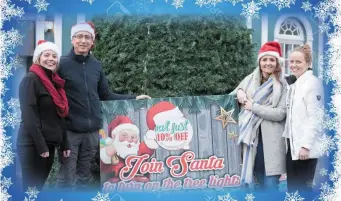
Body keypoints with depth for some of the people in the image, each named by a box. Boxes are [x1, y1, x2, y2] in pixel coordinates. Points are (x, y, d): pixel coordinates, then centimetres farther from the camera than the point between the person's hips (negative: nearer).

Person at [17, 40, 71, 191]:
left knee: (39, 187, 12)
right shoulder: (30, 79, -9)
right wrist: (41, 146, -19)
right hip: (33, 145, -8)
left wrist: (65, 144, 12)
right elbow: (29, 116, -16)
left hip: (49, 144, 8)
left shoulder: (54, 81, 15)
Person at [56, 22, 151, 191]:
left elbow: (105, 95, 14)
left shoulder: (96, 65, 7)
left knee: (84, 175, 14)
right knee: (67, 177, 0)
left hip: (93, 131, 4)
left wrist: (134, 98, 12)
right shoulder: (62, 64, -7)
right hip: (70, 130, -4)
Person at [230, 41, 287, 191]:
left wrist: (253, 106, -10)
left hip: (271, 140, -3)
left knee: (271, 185, -4)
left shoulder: (282, 85, -1)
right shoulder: (250, 80, 10)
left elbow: (280, 113, -10)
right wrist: (239, 91, -2)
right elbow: (230, 97, 20)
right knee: (261, 183, 12)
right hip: (252, 137, 3)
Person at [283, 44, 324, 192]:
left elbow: (315, 117, -18)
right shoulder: (294, 84, 16)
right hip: (292, 144, 8)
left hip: (305, 146, -8)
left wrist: (306, 144, -22)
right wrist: (288, 139, 12)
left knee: (304, 186, -2)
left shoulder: (313, 82, -11)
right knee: (292, 186, 12)